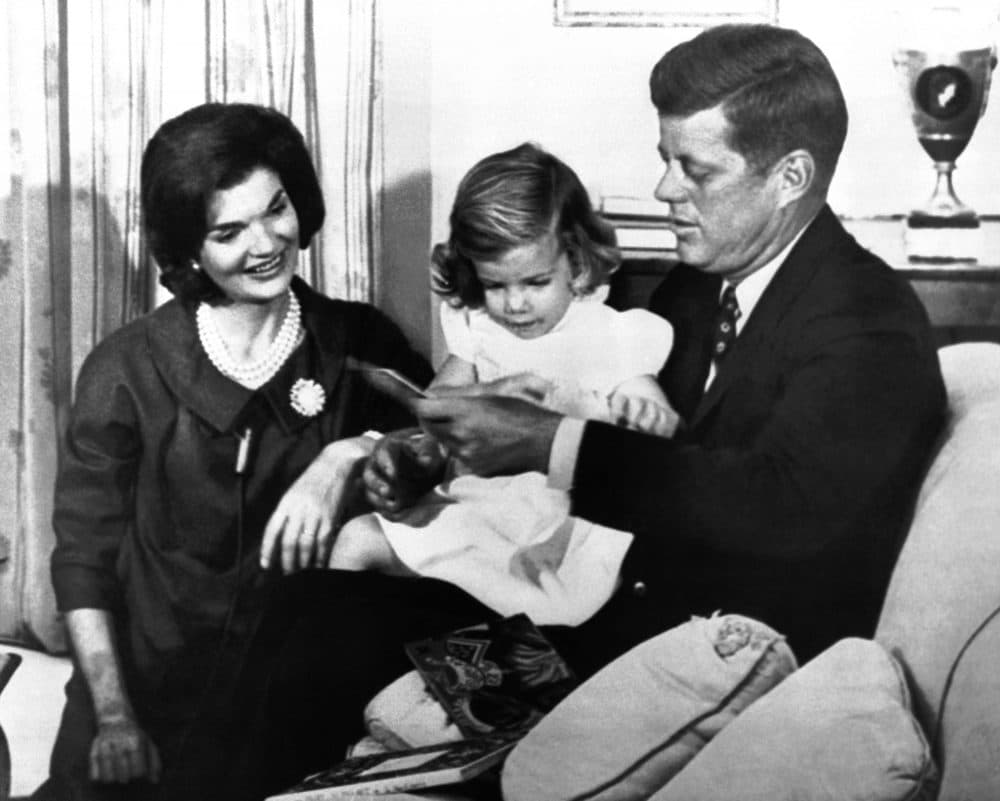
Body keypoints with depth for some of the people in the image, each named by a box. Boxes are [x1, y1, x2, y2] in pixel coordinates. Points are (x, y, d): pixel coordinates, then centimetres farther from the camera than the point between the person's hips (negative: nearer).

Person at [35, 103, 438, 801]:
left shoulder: (357, 343, 2)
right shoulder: (128, 371, -4)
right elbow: (83, 554, -3)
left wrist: (350, 453, -23)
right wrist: (113, 718, -11)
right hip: (151, 685, -1)